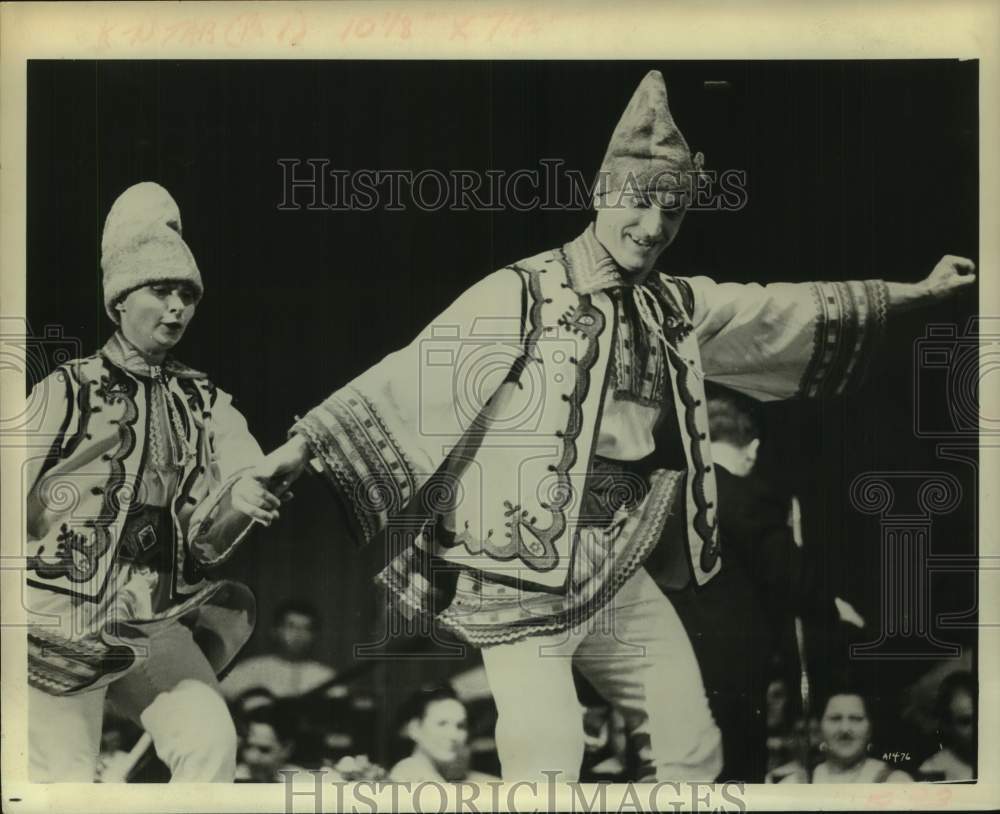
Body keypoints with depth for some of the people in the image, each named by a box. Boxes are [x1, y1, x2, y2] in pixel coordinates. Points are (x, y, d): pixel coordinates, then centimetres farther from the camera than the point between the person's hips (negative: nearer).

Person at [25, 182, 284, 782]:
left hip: (154, 626, 3)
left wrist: (236, 504, -21)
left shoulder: (204, 404, 7)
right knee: (67, 784, -3)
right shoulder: (67, 391, -1)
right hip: (62, 621, -2)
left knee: (211, 743, -17)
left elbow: (203, 542, -1)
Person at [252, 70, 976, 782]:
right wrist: (302, 444, -19)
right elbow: (414, 376, -13)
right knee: (549, 753, -18)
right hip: (522, 575, -7)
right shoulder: (524, 295, -11)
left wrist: (916, 291, 22)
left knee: (692, 749, 13)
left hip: (618, 578, 7)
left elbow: (787, 312, 18)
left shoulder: (678, 307, 8)